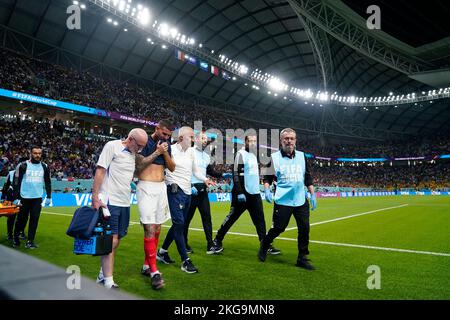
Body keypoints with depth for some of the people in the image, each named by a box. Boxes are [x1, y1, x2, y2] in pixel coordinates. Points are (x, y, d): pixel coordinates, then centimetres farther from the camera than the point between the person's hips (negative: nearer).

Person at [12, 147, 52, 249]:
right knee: (22, 219, 10)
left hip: (38, 198, 2)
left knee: (34, 220, 1)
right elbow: (16, 182, -5)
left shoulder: (44, 167, 4)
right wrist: (16, 198, -9)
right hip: (24, 198, -2)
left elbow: (48, 182, 12)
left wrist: (49, 196, 7)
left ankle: (30, 241, 10)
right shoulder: (23, 165, -6)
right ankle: (15, 237, 33)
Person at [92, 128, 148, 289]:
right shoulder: (112, 146, -7)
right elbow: (100, 171, -11)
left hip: (125, 203, 7)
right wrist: (95, 197, -15)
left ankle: (103, 275, 27)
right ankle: (108, 283, 2)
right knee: (111, 241, -6)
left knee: (115, 241, 12)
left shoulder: (133, 154, 13)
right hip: (110, 202, -7)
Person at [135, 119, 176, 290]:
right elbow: (138, 165, -13)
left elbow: (172, 168, 10)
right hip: (146, 188, -6)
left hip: (161, 188, 7)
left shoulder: (166, 145, 13)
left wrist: (165, 153, -5)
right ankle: (154, 271, -7)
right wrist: (157, 152, -12)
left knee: (157, 228, 9)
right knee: (150, 229, -11)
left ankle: (147, 265, 21)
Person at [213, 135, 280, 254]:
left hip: (255, 194, 7)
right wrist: (240, 193, -22)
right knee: (232, 218, 1)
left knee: (260, 220, 5)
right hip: (243, 194, -7)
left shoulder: (253, 155, 16)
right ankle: (217, 240, 15)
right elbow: (236, 175, -16)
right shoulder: (241, 154, -10)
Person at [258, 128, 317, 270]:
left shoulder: (302, 156, 7)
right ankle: (264, 245, 29)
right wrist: (267, 190, -13)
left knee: (304, 229, 2)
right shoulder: (274, 157, -3)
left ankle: (302, 258, 19)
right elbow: (267, 177, 2)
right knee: (277, 229, 0)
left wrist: (313, 195, 9)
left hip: (301, 201, 4)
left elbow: (308, 177, 13)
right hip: (282, 201, -4)